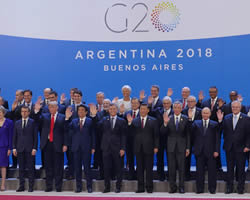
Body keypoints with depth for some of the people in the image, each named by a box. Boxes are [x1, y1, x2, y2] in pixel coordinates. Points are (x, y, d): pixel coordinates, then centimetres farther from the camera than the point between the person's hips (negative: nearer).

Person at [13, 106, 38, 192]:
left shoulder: (33, 122, 3)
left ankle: (31, 186, 5)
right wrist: (14, 148, 3)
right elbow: (15, 136, 12)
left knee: (30, 168, -1)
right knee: (21, 168, 6)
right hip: (20, 149, 3)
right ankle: (21, 186, 12)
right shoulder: (17, 123, 13)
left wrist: (34, 148, -8)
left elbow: (35, 136, -1)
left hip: (30, 149, -3)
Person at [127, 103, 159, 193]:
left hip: (148, 148, -2)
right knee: (139, 168, 7)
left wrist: (156, 147, -5)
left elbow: (156, 135, 2)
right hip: (138, 148, 2)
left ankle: (149, 187, 12)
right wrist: (130, 123, -15)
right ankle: (140, 187, 14)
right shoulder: (134, 120, 8)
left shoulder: (153, 121, 4)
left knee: (149, 168, 3)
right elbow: (132, 133, -2)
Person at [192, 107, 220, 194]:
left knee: (212, 170, 3)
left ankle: (212, 188, 14)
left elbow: (217, 138, 3)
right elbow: (192, 134, -6)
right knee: (199, 170, 6)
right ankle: (199, 188, 14)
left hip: (211, 151, -1)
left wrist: (216, 150, -6)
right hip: (199, 151, 1)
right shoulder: (196, 123, 10)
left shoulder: (214, 124, 6)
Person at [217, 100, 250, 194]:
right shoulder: (227, 118, 5)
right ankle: (229, 187, 18)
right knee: (230, 168, 9)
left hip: (241, 148, -2)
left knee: (240, 169, 6)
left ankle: (240, 188, 17)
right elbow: (223, 130, 0)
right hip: (229, 148, 2)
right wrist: (220, 120, -13)